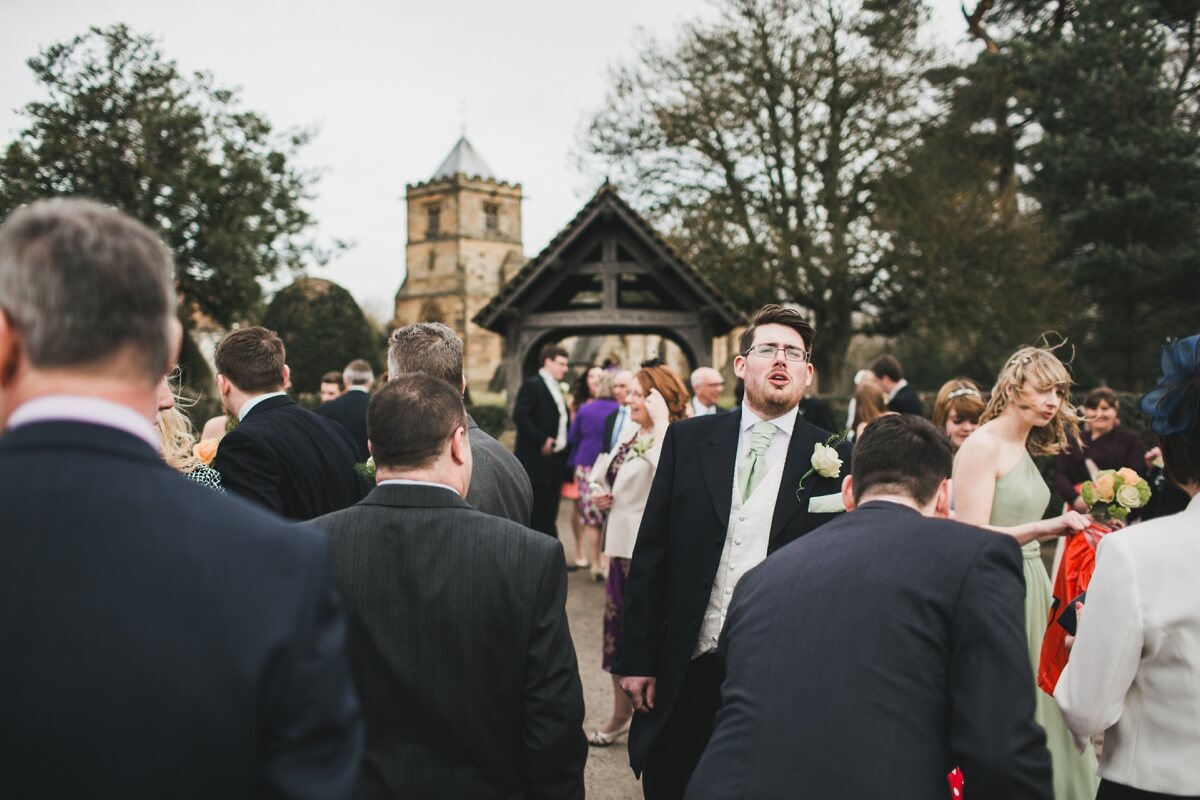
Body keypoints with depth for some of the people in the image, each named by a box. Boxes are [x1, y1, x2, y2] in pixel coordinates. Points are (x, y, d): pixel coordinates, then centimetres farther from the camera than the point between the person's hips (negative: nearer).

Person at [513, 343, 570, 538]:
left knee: (549, 513, 11)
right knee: (535, 513, -3)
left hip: (555, 458, 8)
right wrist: (542, 441, -20)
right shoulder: (532, 385, -10)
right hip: (537, 459, -8)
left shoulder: (556, 388, 17)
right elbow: (519, 416, -20)